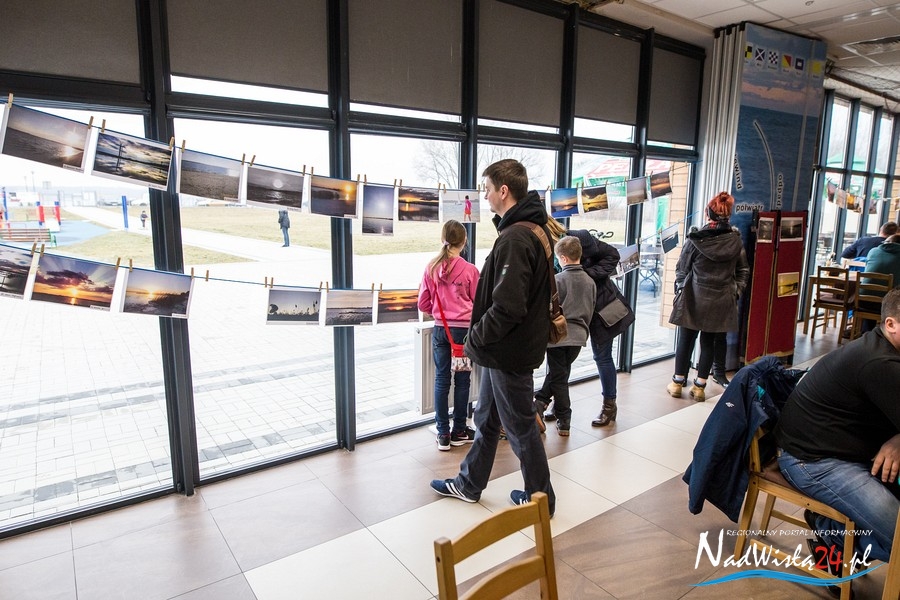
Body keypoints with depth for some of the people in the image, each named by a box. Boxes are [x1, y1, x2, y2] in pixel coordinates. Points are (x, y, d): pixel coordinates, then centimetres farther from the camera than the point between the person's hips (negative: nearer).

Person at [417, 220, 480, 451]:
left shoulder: (431, 268, -2)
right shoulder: (470, 270, -10)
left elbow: (423, 304, 3)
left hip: (440, 329, 2)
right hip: (465, 329, -2)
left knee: (441, 380, 9)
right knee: (462, 380, 9)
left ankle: (443, 434, 14)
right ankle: (459, 431, 20)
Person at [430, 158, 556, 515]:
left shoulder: (514, 239, -24)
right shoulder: (530, 231, 9)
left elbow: (507, 308, -30)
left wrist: (475, 339, -15)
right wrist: (480, 340, 13)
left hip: (510, 354, -10)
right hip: (503, 351, 10)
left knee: (520, 427, 8)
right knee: (487, 419, 22)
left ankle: (540, 497, 29)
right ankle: (469, 485, 39)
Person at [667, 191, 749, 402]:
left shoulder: (696, 239, -10)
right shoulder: (736, 241, -1)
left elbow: (682, 269, -3)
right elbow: (743, 272, 6)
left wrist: (679, 291, 9)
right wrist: (735, 293, 14)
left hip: (693, 298, -2)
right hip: (721, 301, 2)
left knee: (686, 340, 9)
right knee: (708, 342, 10)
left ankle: (678, 382, 18)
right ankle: (700, 386, 17)